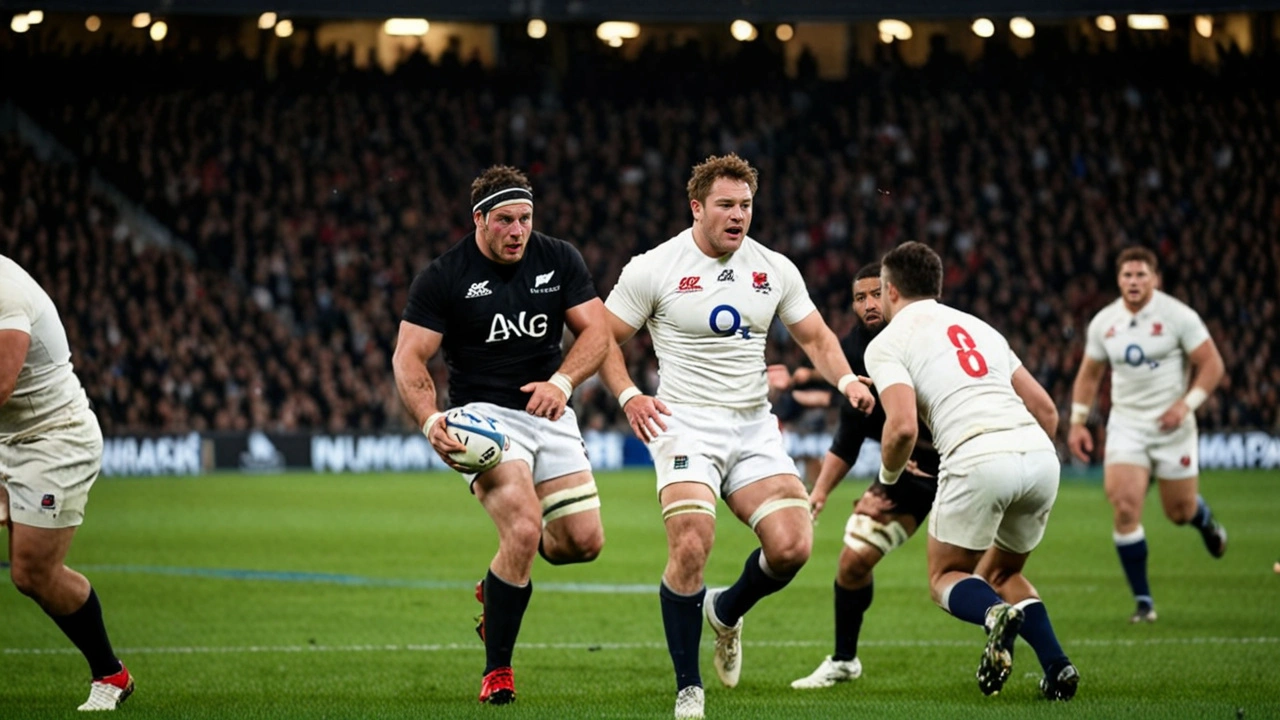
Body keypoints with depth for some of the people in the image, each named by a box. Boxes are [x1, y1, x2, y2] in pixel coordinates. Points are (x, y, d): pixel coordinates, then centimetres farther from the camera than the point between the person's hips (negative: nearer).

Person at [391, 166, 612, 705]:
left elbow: (596, 330, 1)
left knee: (584, 541, -2)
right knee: (523, 528, -25)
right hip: (484, 414, -5)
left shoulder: (560, 261, 2)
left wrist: (563, 381, -18)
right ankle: (497, 671, -12)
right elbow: (408, 358, -9)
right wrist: (430, 421, -26)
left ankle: (502, 580, 31)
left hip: (550, 414, 5)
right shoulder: (443, 277, -8)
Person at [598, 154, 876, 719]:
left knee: (792, 547, -12)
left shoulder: (775, 270, 7)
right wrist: (628, 396, -15)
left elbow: (815, 337, 15)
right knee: (691, 547, -22)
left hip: (754, 428, 4)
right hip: (685, 424, -4)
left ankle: (727, 611, 22)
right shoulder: (653, 269, -4)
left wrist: (846, 380, -4)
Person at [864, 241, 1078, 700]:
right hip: (1040, 454, 6)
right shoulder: (978, 327, 28)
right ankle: (1056, 666, 2)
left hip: (978, 458, -6)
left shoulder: (887, 343, 9)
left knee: (946, 578, 14)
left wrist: (889, 476, 13)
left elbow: (904, 426, -7)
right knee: (1002, 574, 26)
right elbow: (1046, 410, 24)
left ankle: (997, 614, -20)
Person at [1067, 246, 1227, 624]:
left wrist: (1186, 404, -20)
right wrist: (1078, 422, 7)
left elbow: (1212, 364, -8)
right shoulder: (1103, 323, 2)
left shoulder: (1178, 316, -10)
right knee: (1124, 508, -15)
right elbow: (1089, 375, 14)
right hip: (1125, 426, 2)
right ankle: (1143, 602, -5)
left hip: (1171, 426, -2)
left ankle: (1206, 522, 48)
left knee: (1180, 511, 6)